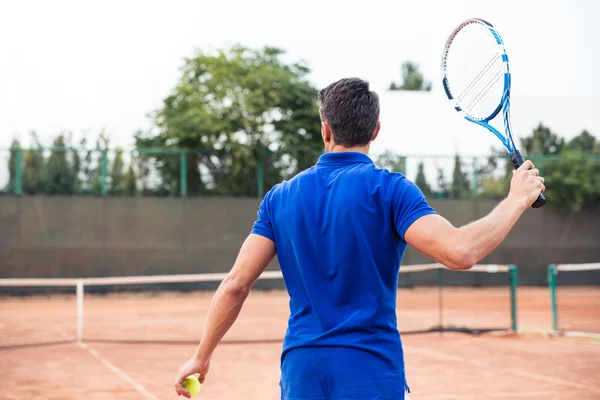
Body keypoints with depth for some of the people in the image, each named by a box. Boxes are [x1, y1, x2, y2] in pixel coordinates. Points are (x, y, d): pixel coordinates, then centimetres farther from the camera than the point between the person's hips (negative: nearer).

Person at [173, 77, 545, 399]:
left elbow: (236, 284, 3)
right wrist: (517, 199, -7)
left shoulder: (281, 197, 5)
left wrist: (201, 356, 14)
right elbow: (460, 251, -20)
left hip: (301, 370, 4)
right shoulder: (388, 189, -7)